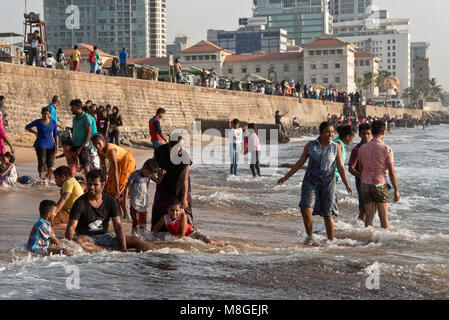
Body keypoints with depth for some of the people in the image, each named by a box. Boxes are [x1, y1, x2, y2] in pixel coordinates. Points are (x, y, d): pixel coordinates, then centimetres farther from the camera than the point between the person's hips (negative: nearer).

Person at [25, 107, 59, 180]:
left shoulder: (53, 123, 4)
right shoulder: (38, 122, -3)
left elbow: (55, 135, 10)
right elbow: (27, 127, 7)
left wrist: (56, 146, 4)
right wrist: (35, 133, -4)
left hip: (51, 145, 3)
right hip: (40, 145, -3)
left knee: (51, 163, 0)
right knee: (42, 162, -7)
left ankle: (48, 178, 15)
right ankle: (41, 178, -5)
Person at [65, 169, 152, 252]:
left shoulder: (110, 201, 0)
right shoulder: (80, 203, -10)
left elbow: (118, 226, -7)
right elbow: (71, 227, -17)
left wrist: (124, 248, -20)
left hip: (104, 236, 3)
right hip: (86, 237, -3)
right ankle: (111, 249, -30)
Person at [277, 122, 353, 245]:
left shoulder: (336, 147, 0)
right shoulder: (311, 145, 1)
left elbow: (341, 168, 1)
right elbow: (300, 163, 7)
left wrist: (347, 185, -9)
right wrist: (285, 177, 7)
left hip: (328, 184, 0)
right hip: (311, 182, 0)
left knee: (328, 215, 2)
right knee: (306, 210, -15)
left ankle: (331, 242, 17)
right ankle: (310, 236, 6)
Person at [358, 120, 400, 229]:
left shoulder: (362, 148, 3)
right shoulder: (386, 149, -10)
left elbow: (360, 170, 10)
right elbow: (392, 172, -8)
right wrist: (396, 190, 0)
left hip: (366, 184, 4)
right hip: (380, 185, -4)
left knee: (369, 215, 8)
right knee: (384, 216, 4)